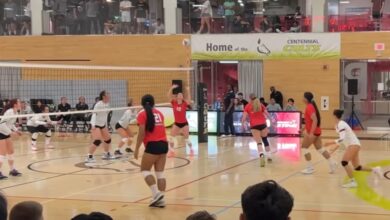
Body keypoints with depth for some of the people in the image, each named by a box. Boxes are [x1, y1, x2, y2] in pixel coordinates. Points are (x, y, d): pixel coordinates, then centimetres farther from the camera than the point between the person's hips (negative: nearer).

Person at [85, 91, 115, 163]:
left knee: (108, 139, 16)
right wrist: (93, 125, -36)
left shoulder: (107, 104, 4)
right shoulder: (98, 105, -21)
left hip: (103, 125, 9)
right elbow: (94, 114, -25)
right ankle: (89, 157, -17)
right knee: (97, 141, -22)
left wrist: (106, 125, 18)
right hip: (96, 125, -9)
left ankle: (106, 154, 36)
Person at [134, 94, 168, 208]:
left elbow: (142, 133, -10)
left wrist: (137, 148, -6)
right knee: (160, 173, 8)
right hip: (163, 144, 6)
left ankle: (156, 193, -11)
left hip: (153, 145, -6)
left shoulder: (142, 114, -4)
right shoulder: (159, 113, 13)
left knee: (145, 170, 5)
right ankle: (161, 199, 5)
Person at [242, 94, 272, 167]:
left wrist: (243, 123, 12)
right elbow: (267, 114, 4)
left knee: (259, 142, -6)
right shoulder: (261, 105, 11)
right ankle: (269, 156, 24)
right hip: (262, 124, 2)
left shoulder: (248, 106, 6)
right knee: (265, 140, 19)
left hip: (254, 126, -2)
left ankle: (262, 155, -31)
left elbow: (244, 117, -2)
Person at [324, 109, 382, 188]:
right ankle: (375, 170, 23)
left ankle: (352, 182, -25)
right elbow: (343, 139, 20)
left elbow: (342, 139, -27)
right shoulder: (338, 125, 13)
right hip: (352, 145, 10)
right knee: (357, 167, 12)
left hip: (354, 144, -10)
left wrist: (331, 143, -26)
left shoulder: (341, 124, -16)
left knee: (344, 162, -24)